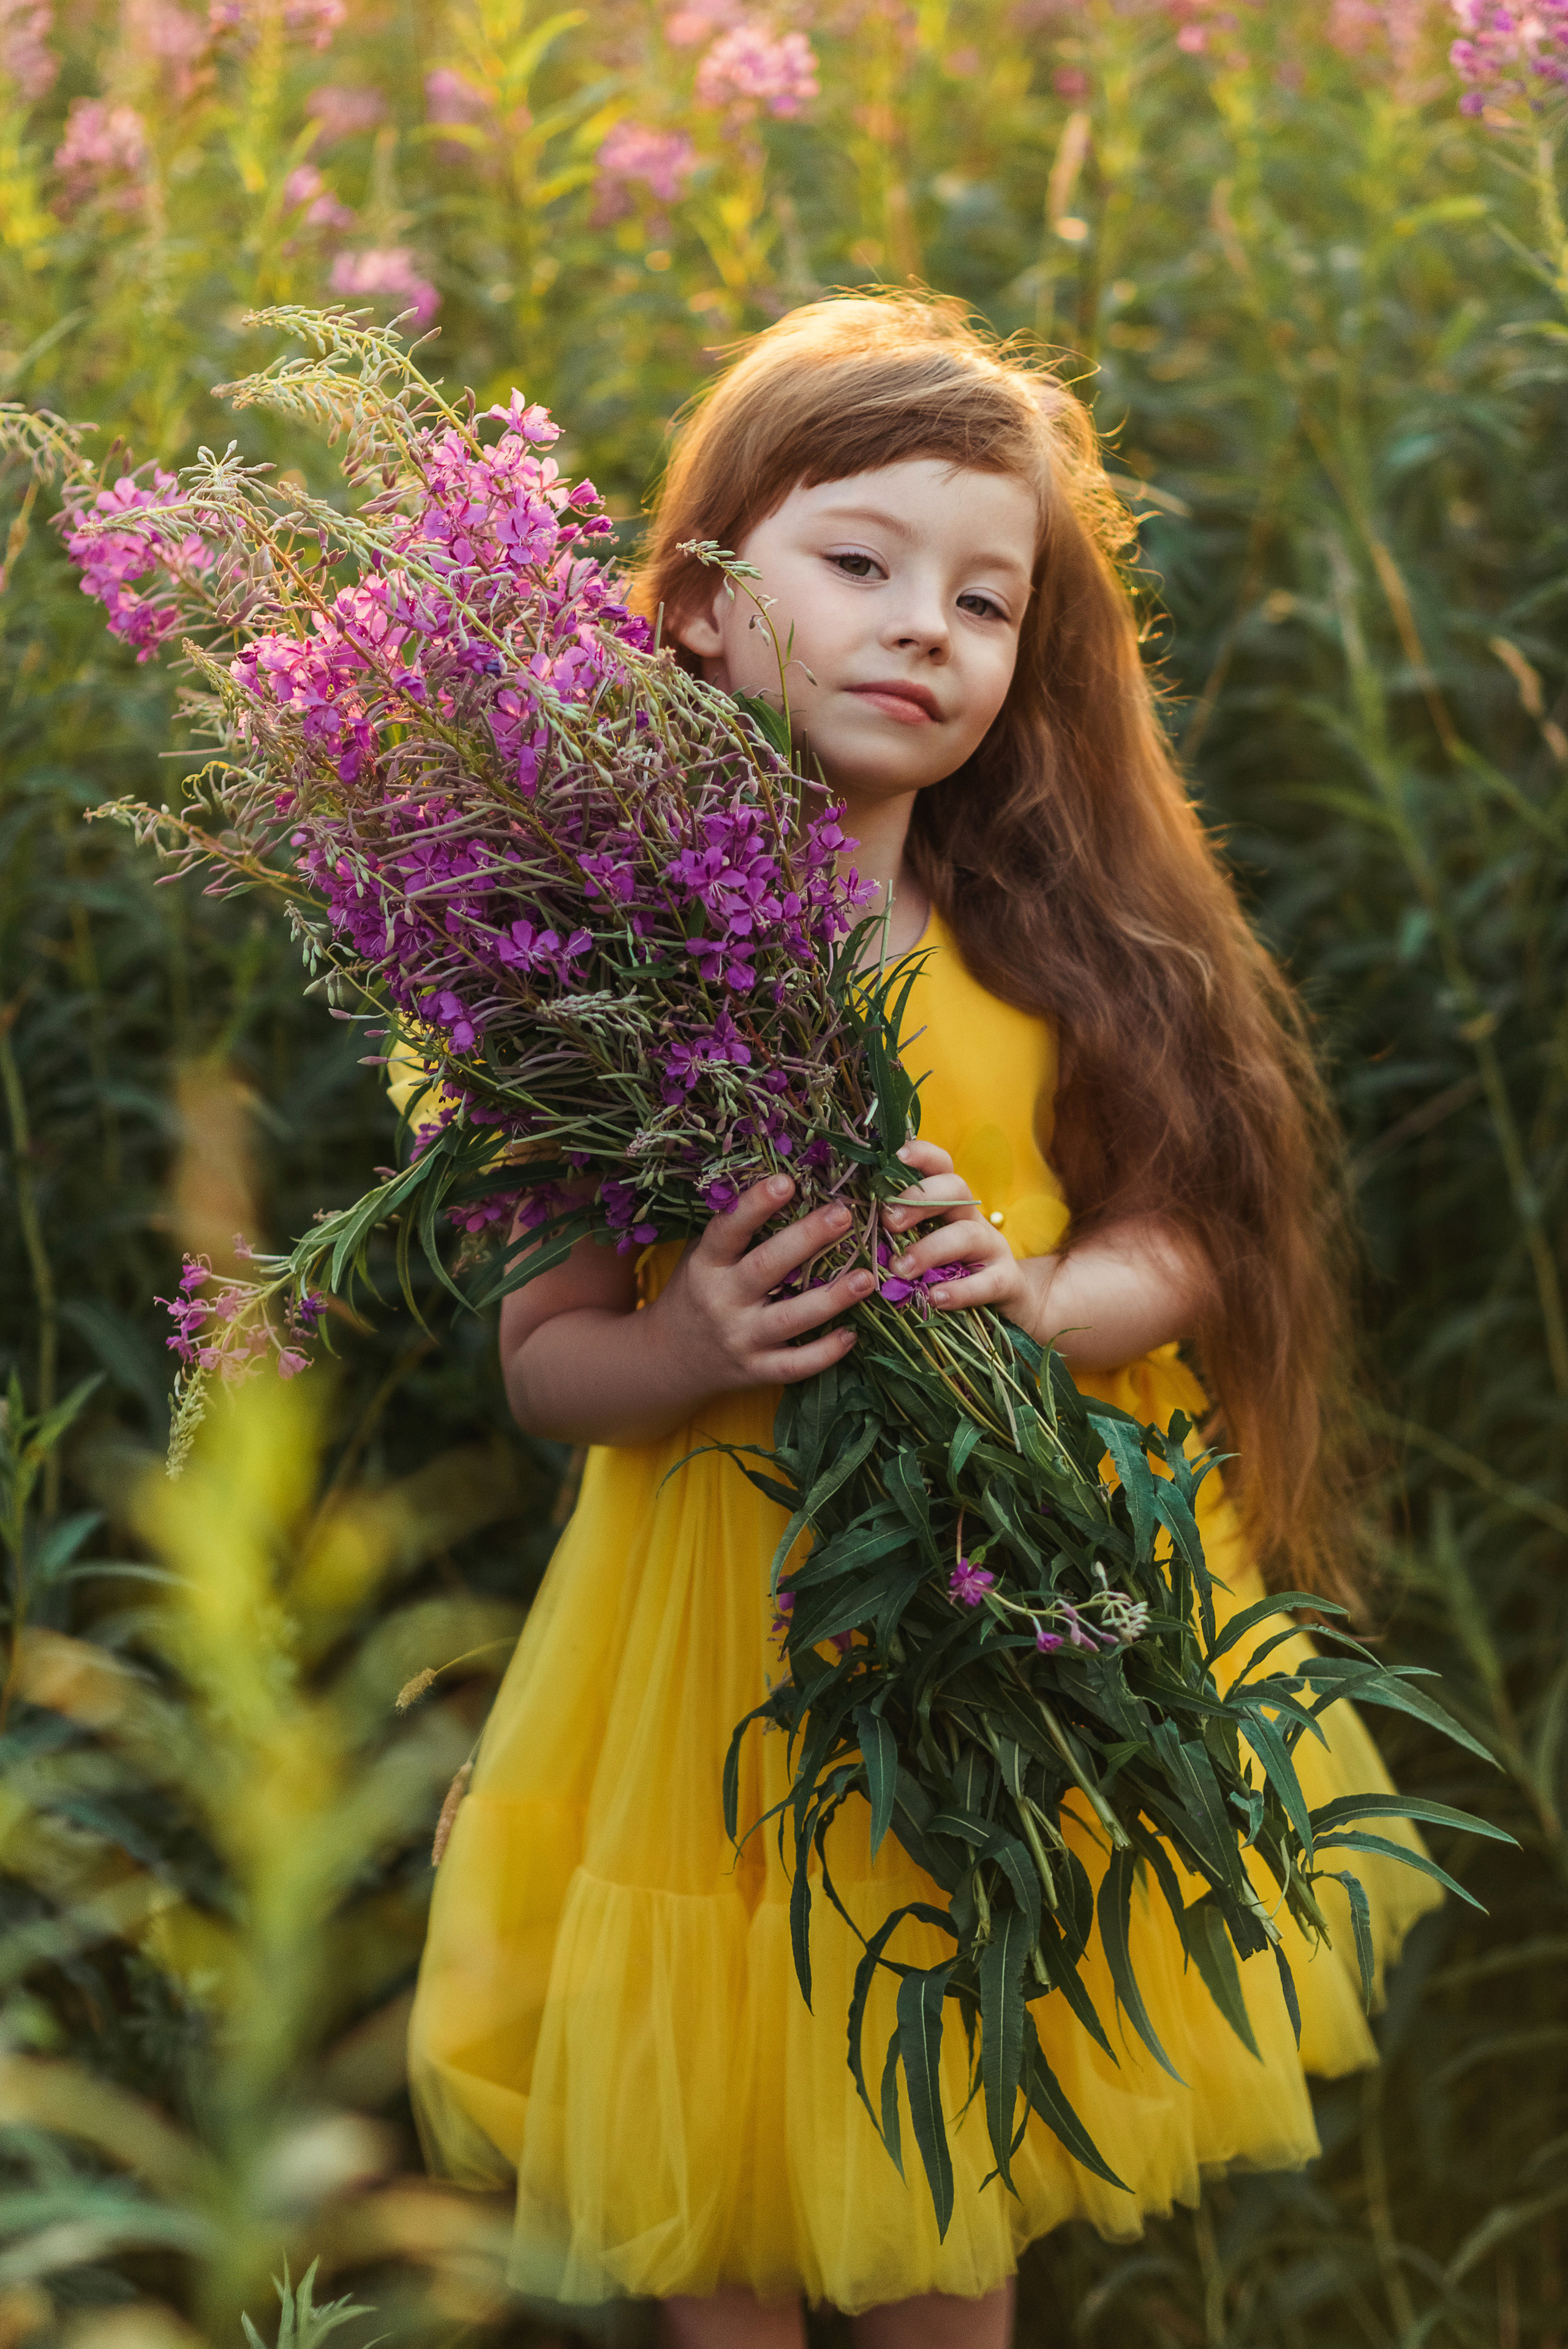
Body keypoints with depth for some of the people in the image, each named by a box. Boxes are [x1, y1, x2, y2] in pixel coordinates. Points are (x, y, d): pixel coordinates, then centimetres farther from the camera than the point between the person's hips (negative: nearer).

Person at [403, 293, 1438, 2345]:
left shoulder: (1060, 943, -4)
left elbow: (1178, 1252, 1)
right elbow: (541, 1355, -6)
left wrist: (1037, 1295, -20)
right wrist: (695, 1350, -27)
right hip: (738, 1619, -2)